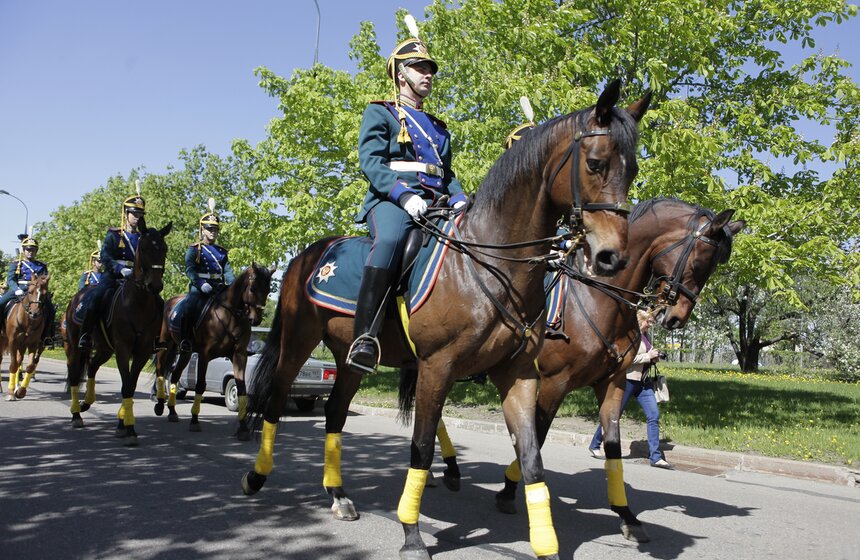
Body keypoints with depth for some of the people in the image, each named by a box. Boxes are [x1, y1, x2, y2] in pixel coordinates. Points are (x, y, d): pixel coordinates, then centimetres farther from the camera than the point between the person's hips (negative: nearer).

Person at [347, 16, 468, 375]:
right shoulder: (379, 113, 12)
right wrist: (405, 195, -20)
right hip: (391, 202, -6)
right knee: (391, 239, -40)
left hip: (436, 206, 7)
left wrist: (460, 200, 3)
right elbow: (370, 161, -4)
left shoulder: (437, 128, 30)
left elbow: (447, 174, 27)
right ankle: (364, 335, -41)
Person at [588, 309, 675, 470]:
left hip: (643, 381, 8)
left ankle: (656, 457, 1)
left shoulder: (646, 335, 14)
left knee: (654, 415, -2)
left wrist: (654, 357, 6)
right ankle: (594, 445, 20)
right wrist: (648, 356, -18)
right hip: (628, 379, -8)